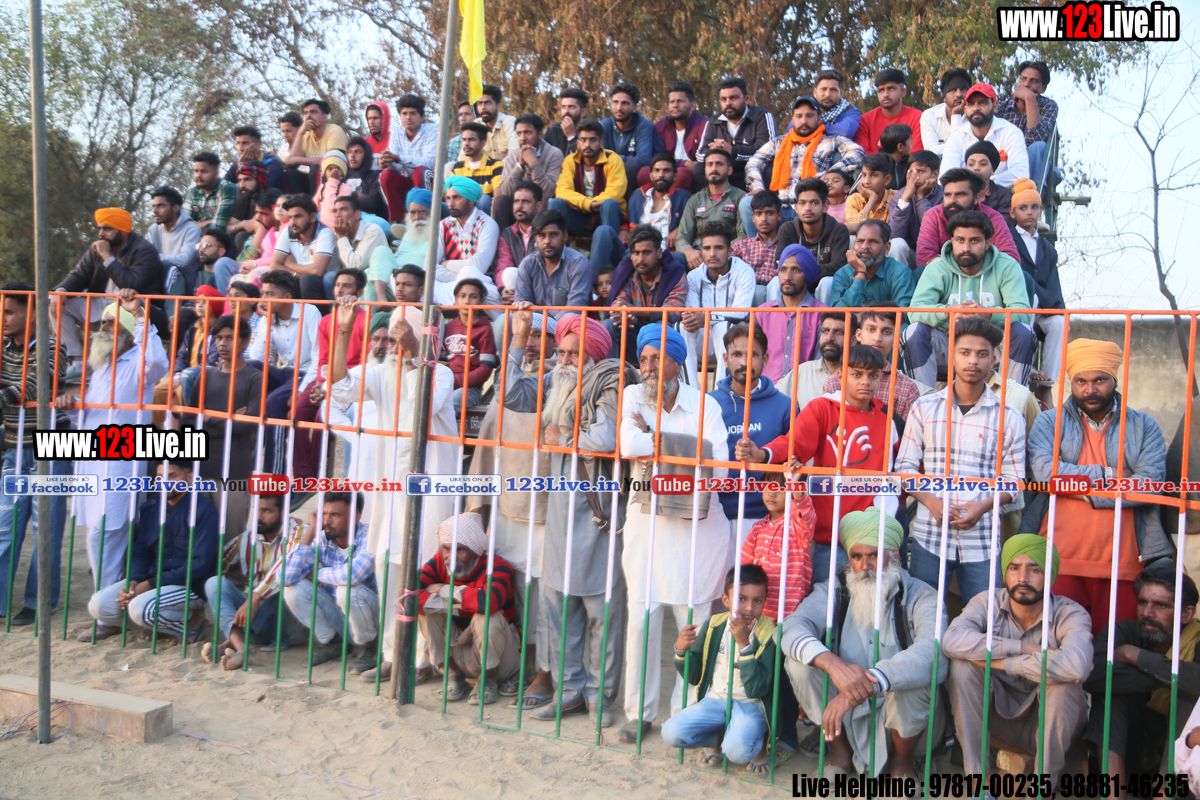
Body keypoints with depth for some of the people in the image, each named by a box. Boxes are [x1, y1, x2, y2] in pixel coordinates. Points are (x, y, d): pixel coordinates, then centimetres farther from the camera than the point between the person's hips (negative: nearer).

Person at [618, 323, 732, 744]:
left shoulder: (704, 405, 2)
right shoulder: (632, 396, 3)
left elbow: (719, 464, -11)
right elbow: (629, 445, -16)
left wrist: (655, 438, -12)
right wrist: (687, 446, -10)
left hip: (699, 524, 0)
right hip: (647, 521, 1)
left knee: (695, 621, 1)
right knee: (642, 616, 1)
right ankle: (639, 712, 16)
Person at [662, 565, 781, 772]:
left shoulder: (768, 634, -10)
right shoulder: (713, 626, -1)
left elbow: (755, 690, -18)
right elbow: (694, 677, 6)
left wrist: (744, 645, -27)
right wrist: (681, 651, -15)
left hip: (751, 706, -4)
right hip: (715, 700, 4)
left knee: (738, 750, -32)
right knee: (671, 733, -19)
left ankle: (760, 743, 3)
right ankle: (719, 739, 8)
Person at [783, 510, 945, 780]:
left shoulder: (919, 597, -13)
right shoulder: (834, 590, -5)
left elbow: (934, 652, -34)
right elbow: (791, 628, -21)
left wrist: (869, 682, -47)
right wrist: (832, 663, -42)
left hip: (899, 716, -2)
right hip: (844, 711, 2)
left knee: (914, 674, -32)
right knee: (799, 659, -20)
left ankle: (902, 760, -1)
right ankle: (840, 750, 3)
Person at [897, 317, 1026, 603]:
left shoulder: (1009, 417, 6)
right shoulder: (924, 408, 7)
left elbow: (1015, 480, 6)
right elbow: (905, 467, 7)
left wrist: (983, 506, -12)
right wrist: (932, 502, -9)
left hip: (982, 539, 0)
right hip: (928, 536, 1)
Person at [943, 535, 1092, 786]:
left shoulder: (1070, 614, -17)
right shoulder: (988, 603, -10)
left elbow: (1077, 666, -41)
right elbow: (951, 641, -31)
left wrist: (1001, 662, -32)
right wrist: (1024, 647, -31)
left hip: (1051, 725, -2)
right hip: (999, 720, 2)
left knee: (1063, 679, -31)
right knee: (963, 662, -22)